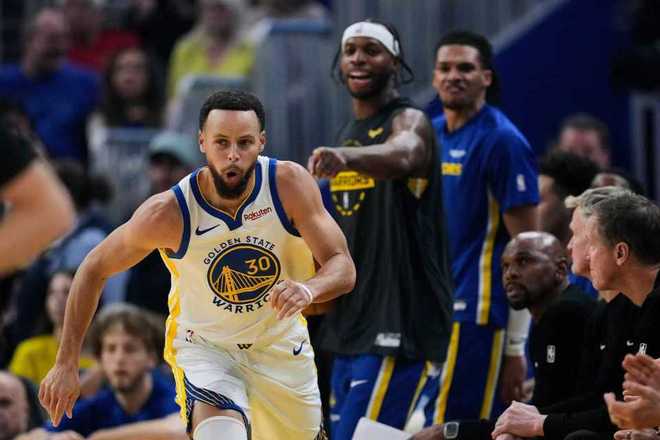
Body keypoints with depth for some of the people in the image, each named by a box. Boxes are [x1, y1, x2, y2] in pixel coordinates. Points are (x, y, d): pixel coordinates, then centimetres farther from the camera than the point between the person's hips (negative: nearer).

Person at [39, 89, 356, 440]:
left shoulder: (289, 184, -21)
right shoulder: (167, 213, -24)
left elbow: (343, 268, -20)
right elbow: (93, 270, -10)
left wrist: (308, 289, -44)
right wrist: (65, 364, -12)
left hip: (281, 345, 3)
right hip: (205, 346, -3)